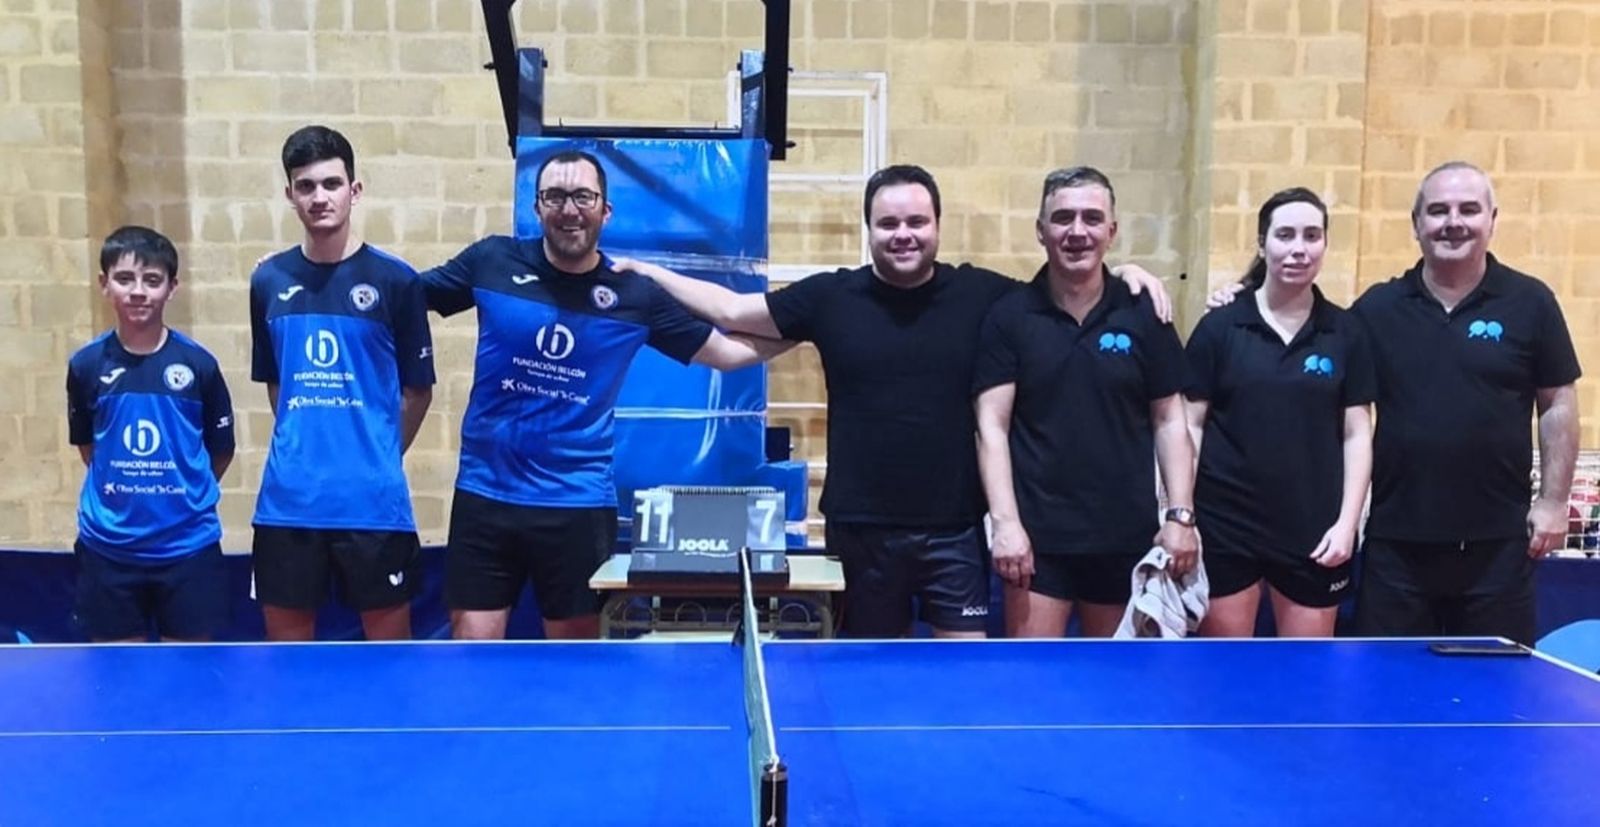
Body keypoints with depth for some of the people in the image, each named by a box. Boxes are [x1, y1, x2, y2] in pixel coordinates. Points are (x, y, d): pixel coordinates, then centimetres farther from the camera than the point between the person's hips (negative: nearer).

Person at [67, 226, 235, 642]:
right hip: (107, 548, 1)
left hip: (189, 545, -1)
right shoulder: (86, 365, 0)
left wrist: (186, 494, 4)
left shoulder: (198, 363, -5)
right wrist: (123, 488, 6)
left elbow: (221, 448, 5)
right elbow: (86, 445, 12)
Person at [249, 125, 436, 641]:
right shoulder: (268, 281, 6)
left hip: (374, 500, -3)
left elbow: (418, 389, 2)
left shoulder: (395, 280, -4)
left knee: (389, 637, 8)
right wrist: (304, 449, 11)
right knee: (286, 638, 12)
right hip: (287, 501, 3)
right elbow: (274, 383, 17)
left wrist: (376, 457, 5)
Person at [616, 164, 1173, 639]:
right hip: (862, 528, 1)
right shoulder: (831, 297, 0)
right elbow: (732, 310, 7)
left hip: (954, 528, 0)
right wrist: (647, 271, 6)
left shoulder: (981, 293, -1)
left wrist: (1124, 272, -4)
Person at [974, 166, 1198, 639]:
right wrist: (1005, 521, -14)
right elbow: (992, 427, -6)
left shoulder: (1144, 316, 2)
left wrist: (1180, 514, -3)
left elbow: (1169, 421, 5)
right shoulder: (1009, 317, -2)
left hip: (1126, 536, 2)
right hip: (1038, 534, -2)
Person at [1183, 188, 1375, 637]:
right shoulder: (1218, 327, -1)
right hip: (1225, 522, -1)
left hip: (1314, 530, 2)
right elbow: (1192, 425, 1)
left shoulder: (1346, 332, 3)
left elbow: (1357, 434, 4)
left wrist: (1347, 522, -4)